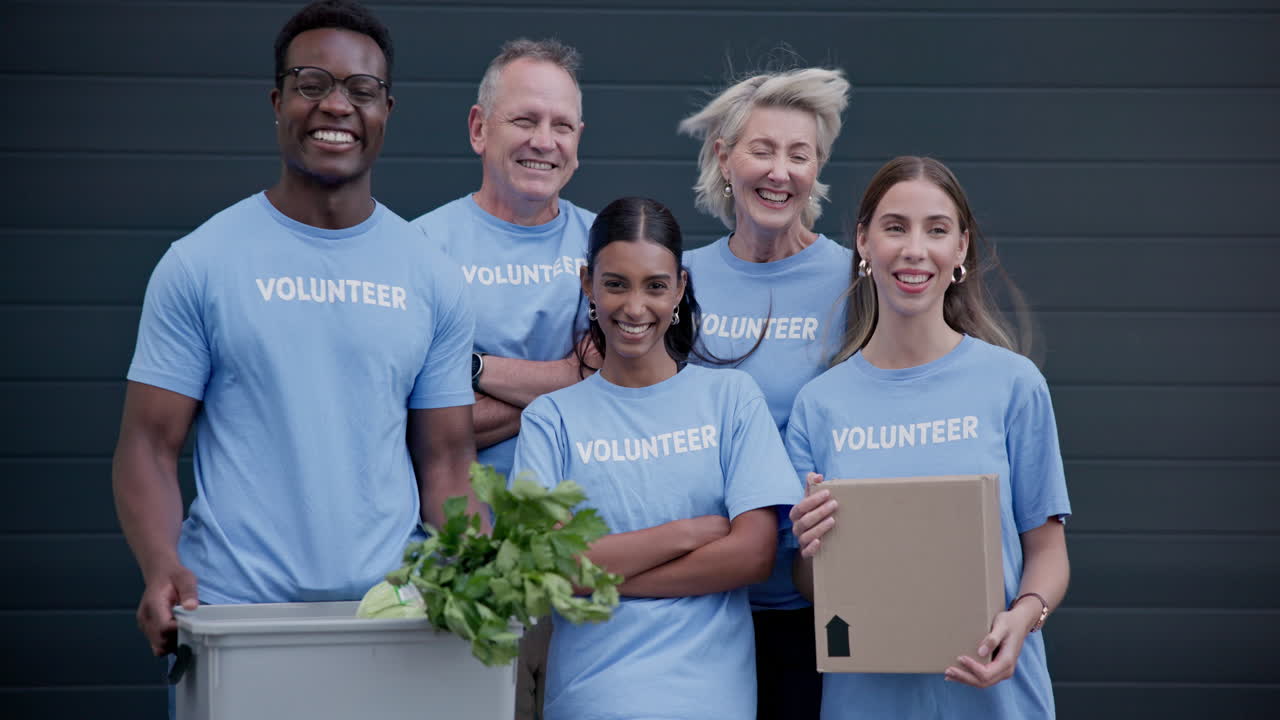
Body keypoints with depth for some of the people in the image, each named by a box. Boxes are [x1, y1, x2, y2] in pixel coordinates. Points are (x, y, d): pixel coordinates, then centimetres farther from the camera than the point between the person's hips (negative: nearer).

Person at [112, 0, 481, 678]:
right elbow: (149, 446, -1)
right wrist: (163, 571, -18)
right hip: (230, 617, -2)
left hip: (394, 620, 2)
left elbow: (445, 461, 10)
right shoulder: (198, 263, 1)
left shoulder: (432, 278, 9)